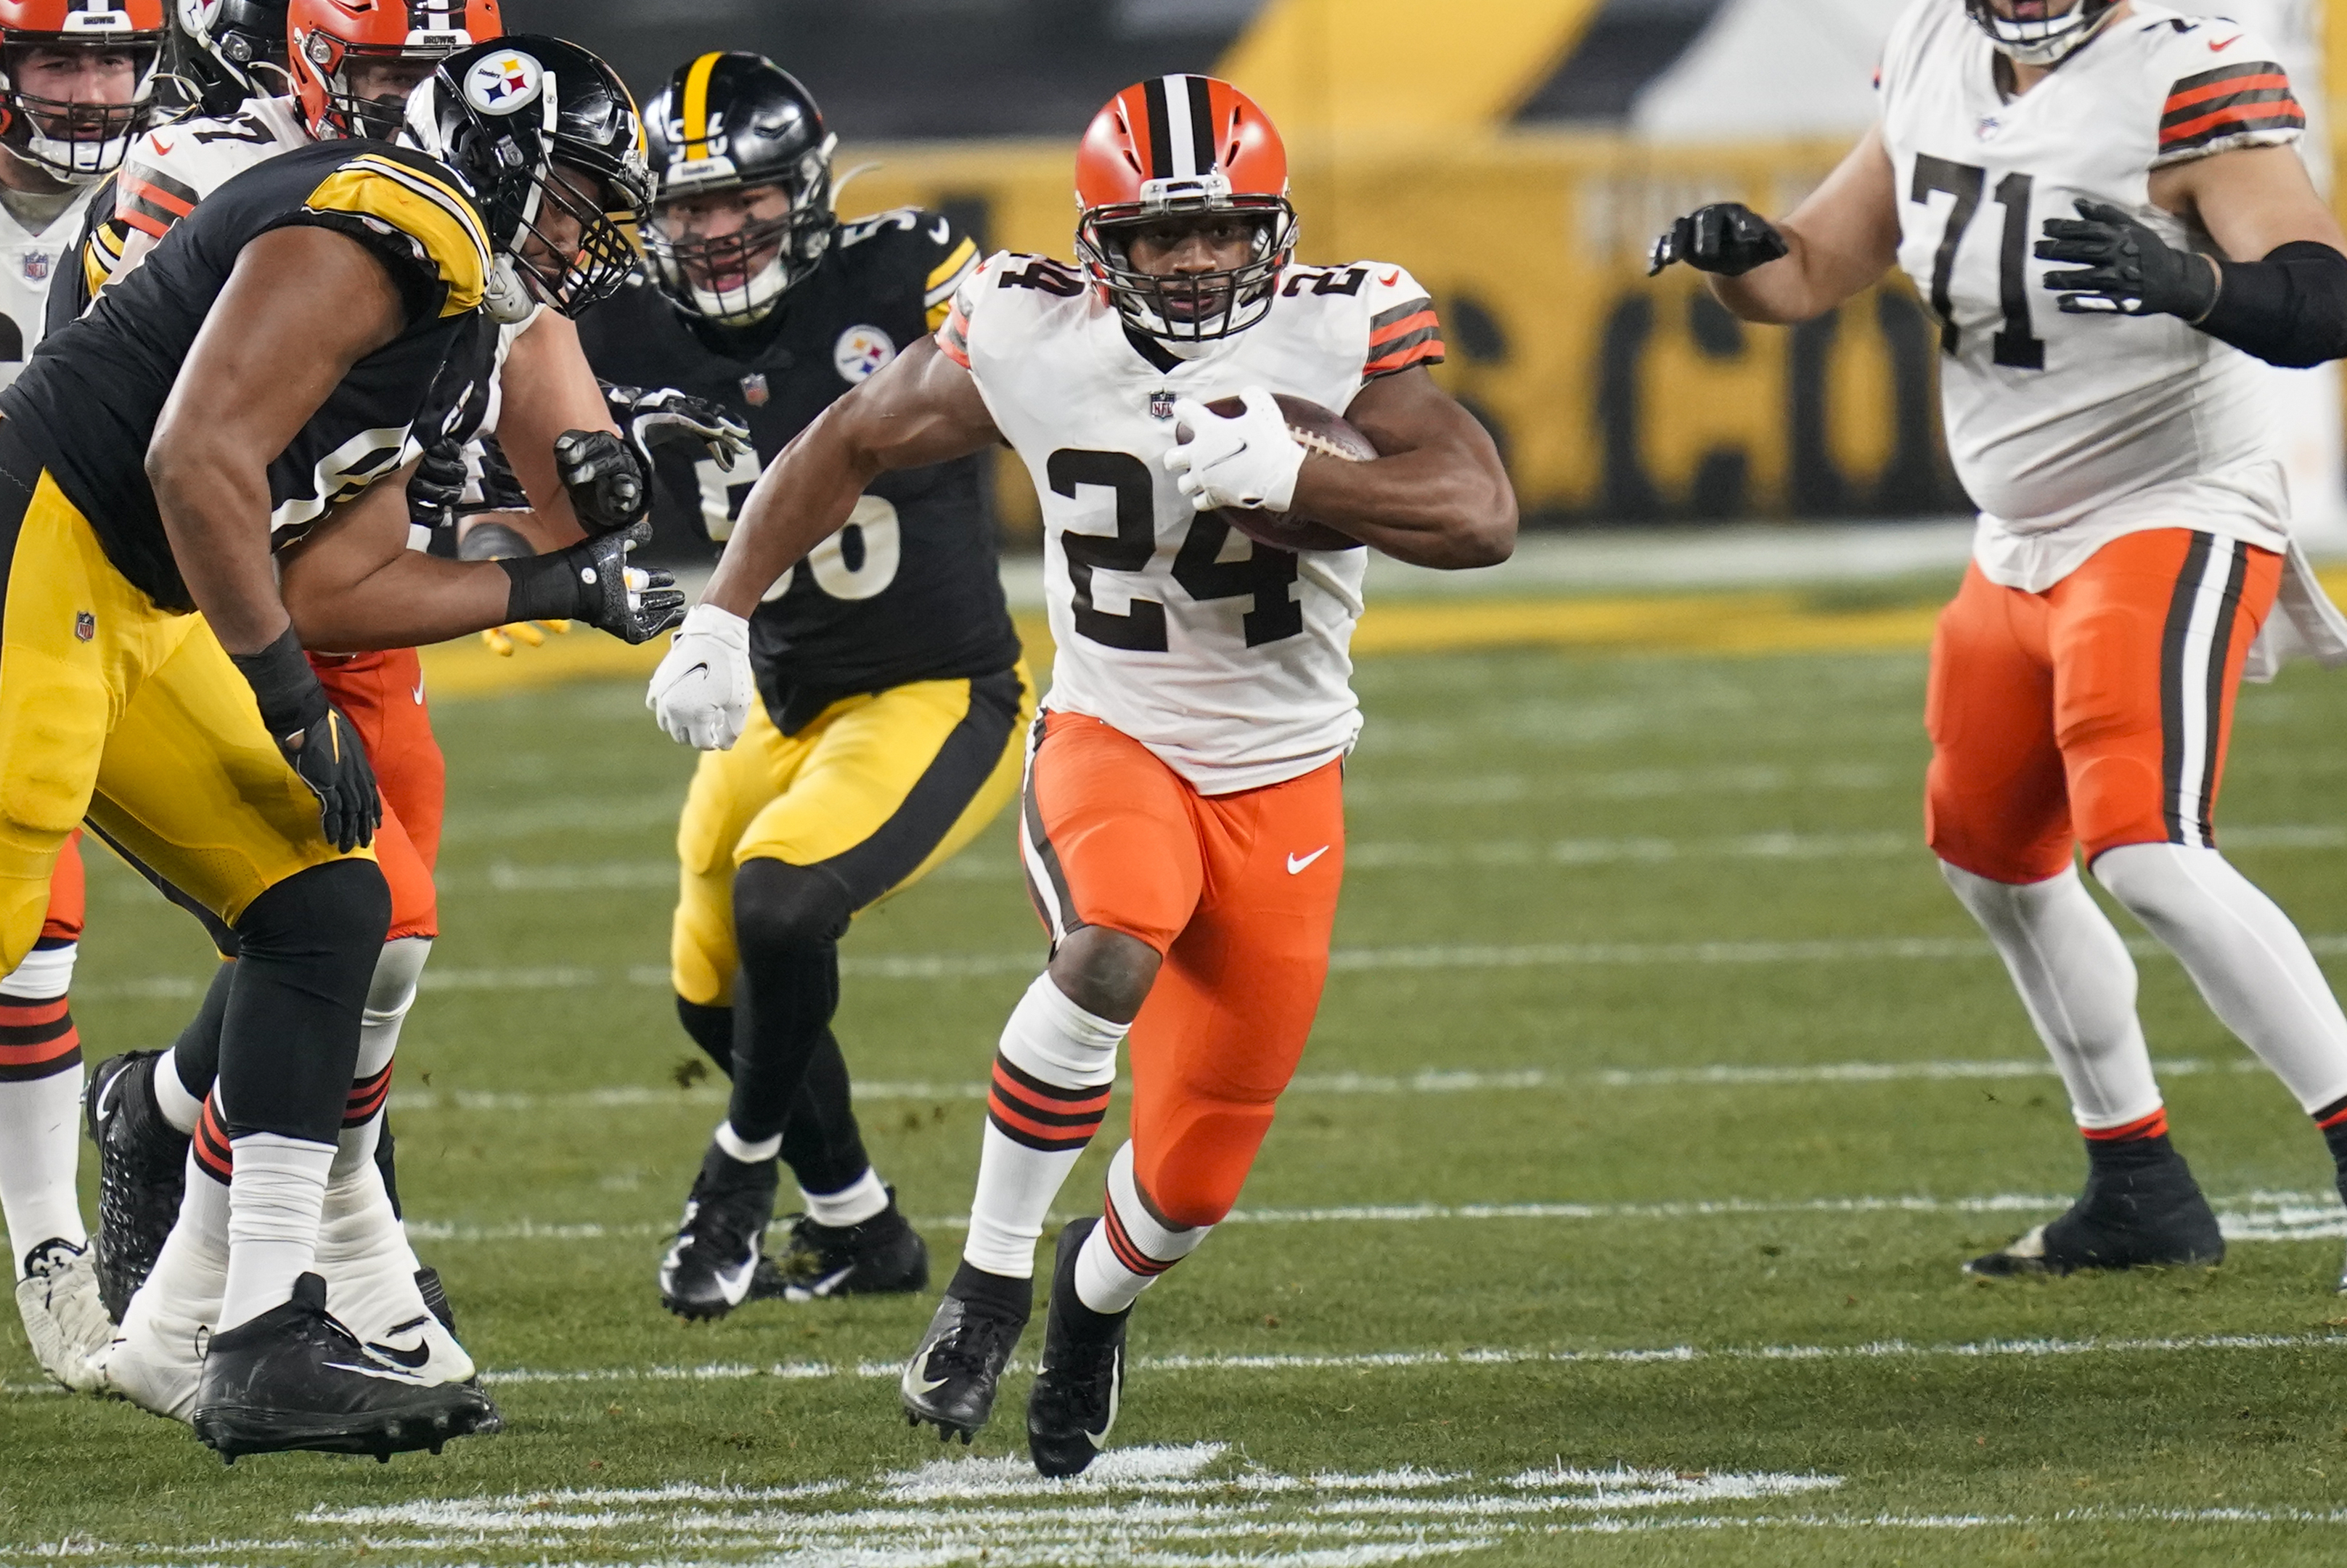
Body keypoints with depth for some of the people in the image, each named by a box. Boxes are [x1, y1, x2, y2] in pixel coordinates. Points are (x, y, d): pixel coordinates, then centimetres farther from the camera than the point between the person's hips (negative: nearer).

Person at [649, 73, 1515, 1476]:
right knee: (1114, 951, -36)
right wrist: (721, 616, -1)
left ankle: (1095, 1299, 42)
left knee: (1194, 1177, 5)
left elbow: (1485, 517, -25)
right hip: (1111, 739, -1)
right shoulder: (1030, 337, -12)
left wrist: (1288, 476, -36)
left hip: (1282, 782, 1)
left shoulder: (1339, 337, -15)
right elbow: (850, 449, 4)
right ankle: (993, 1281, -19)